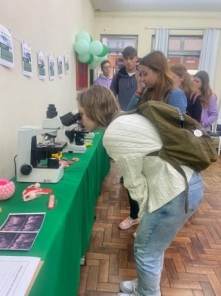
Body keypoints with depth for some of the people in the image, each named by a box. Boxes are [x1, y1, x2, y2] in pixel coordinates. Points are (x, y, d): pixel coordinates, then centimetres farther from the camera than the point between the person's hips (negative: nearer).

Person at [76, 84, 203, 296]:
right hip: (184, 180, 10)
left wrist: (145, 210, 3)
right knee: (152, 246, 25)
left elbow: (134, 181, -13)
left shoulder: (113, 134, -18)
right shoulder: (126, 119, 11)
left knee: (146, 251, 10)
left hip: (178, 191, -9)